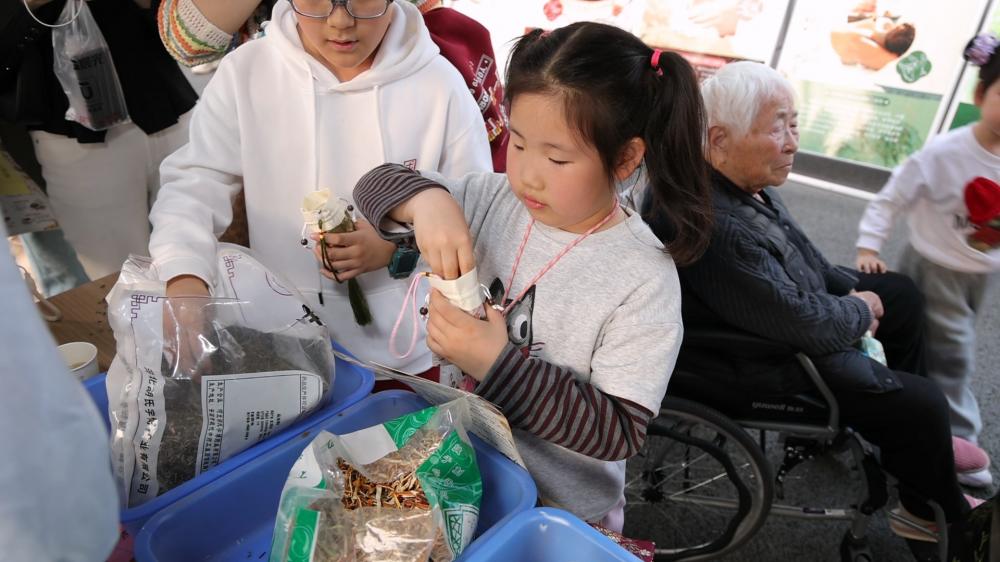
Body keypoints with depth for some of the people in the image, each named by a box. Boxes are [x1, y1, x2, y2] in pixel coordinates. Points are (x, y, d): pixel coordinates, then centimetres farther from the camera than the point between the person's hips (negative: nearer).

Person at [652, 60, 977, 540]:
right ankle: (936, 512, 28)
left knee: (901, 291, 22)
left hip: (798, 309, 10)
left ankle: (915, 442, 39)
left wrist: (852, 288, 4)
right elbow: (806, 325, -31)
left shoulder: (744, 179, -8)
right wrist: (861, 311, -11)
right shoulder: (714, 226, -39)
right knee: (923, 405, -6)